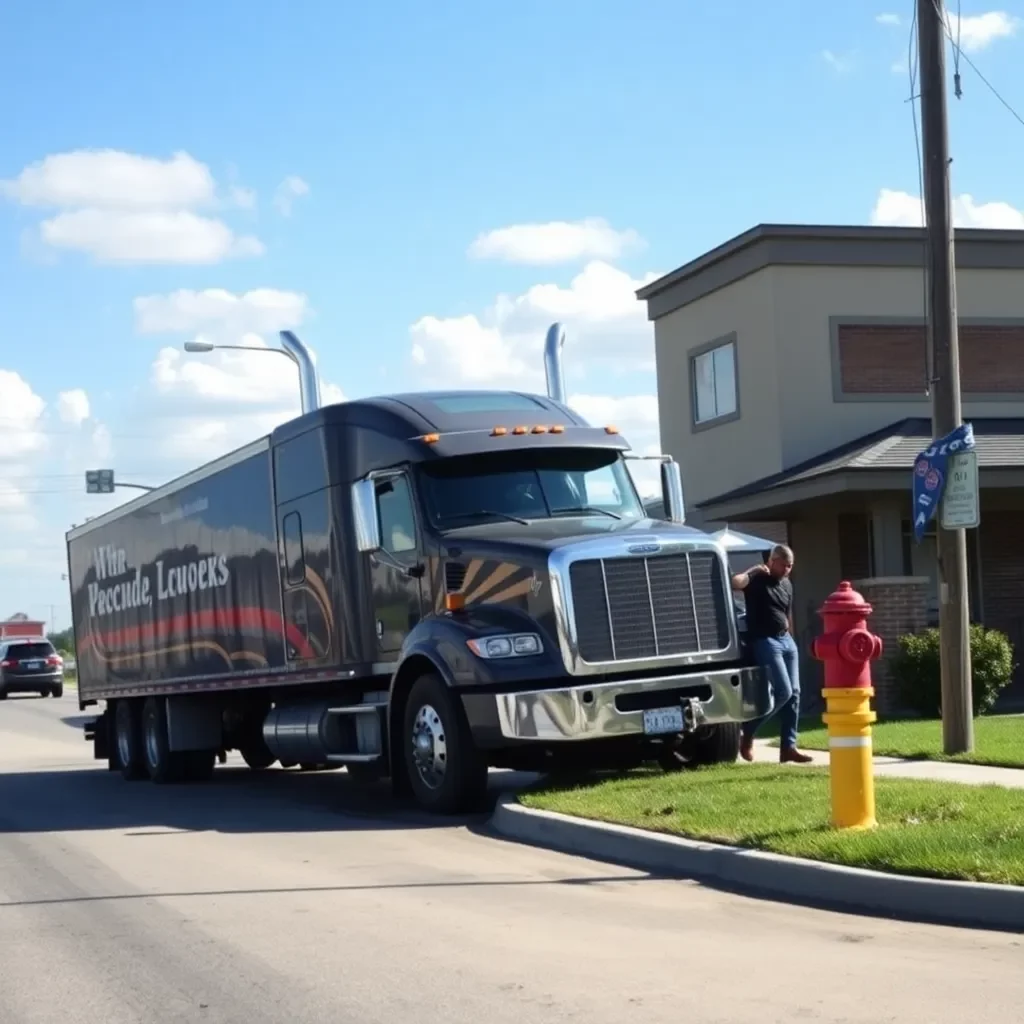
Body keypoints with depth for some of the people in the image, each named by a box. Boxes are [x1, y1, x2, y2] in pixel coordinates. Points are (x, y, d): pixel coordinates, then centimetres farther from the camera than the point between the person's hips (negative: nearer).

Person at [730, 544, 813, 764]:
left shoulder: (787, 584, 14)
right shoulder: (757, 579, -8)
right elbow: (735, 583, -29)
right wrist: (753, 570, -17)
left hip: (786, 640, 8)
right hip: (765, 641, -8)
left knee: (794, 693, 2)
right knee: (783, 691, -15)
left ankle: (788, 747, 5)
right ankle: (747, 731, 0)